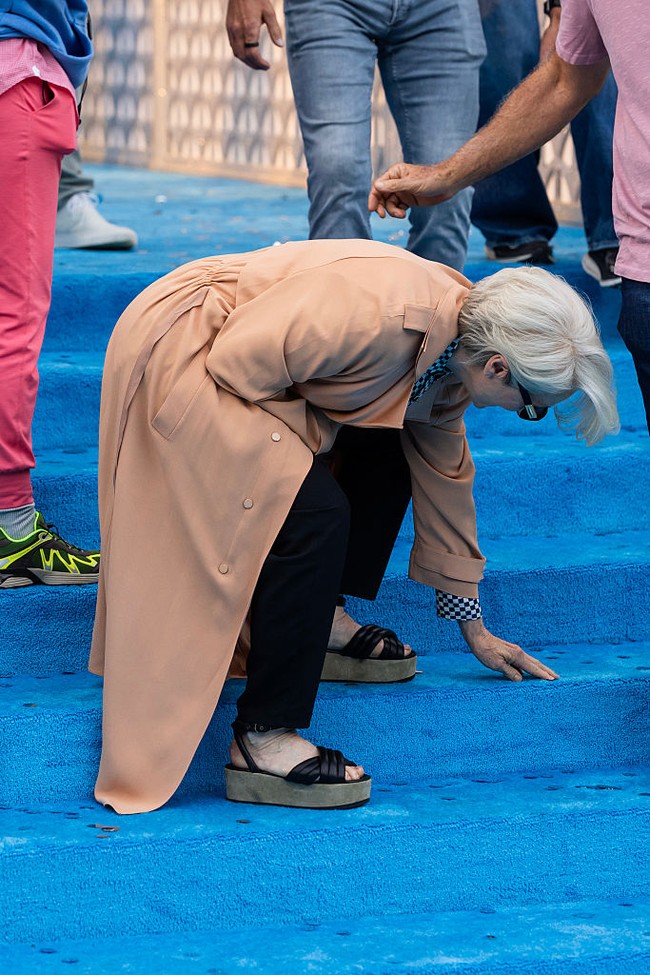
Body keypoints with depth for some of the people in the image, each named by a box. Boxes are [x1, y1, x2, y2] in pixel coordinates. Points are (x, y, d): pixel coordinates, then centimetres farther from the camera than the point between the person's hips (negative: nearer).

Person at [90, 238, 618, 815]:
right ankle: (262, 741, -18)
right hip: (181, 351, -10)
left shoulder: (450, 348, 2)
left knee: (386, 455, 12)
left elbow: (445, 480, 14)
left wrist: (474, 629, 21)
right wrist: (308, 432, -10)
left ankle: (319, 622, 20)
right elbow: (239, 358, -27)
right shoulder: (384, 318, -29)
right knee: (315, 512, -22)